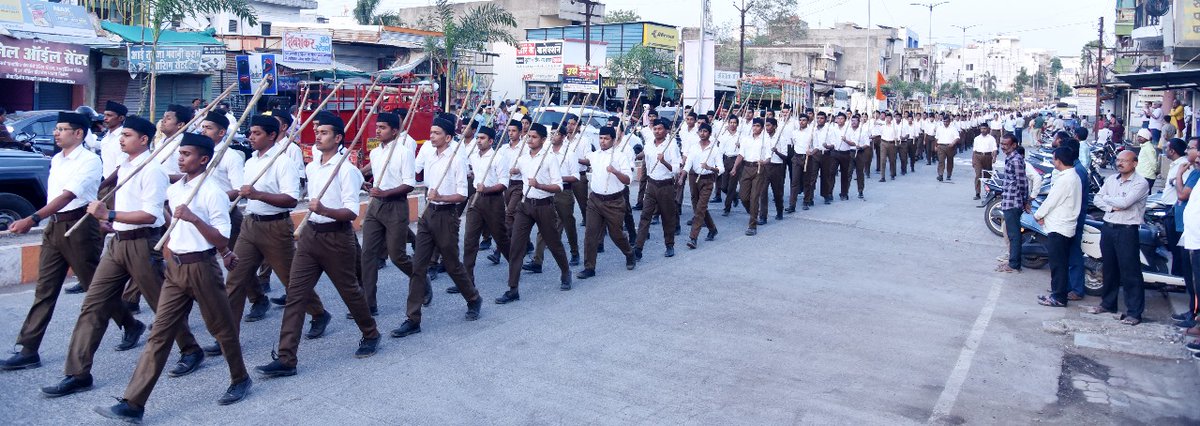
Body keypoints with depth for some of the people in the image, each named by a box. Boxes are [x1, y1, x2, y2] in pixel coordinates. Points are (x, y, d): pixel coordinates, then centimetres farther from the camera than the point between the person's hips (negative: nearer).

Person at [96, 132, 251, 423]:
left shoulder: (213, 193, -12)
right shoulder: (174, 190, 10)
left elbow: (222, 240, -17)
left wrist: (193, 218, -28)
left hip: (202, 267, -7)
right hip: (175, 267, 7)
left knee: (221, 328, 9)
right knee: (159, 333, 3)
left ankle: (240, 380, 31)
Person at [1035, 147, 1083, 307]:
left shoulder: (1064, 180, -21)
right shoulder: (1074, 177, 12)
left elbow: (1051, 201, -16)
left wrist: (1038, 215, 0)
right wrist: (1044, 215, 4)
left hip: (1058, 228, -10)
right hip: (1066, 226, 10)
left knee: (1057, 264, -3)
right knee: (1059, 263, 16)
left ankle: (1058, 297, 3)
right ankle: (1058, 292, 25)